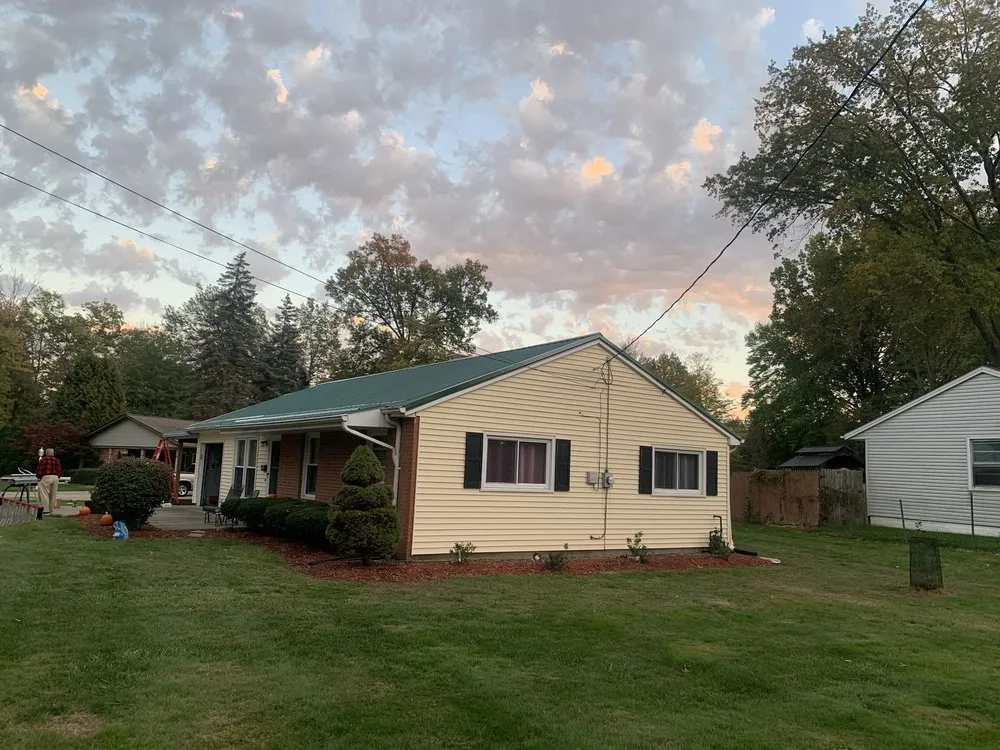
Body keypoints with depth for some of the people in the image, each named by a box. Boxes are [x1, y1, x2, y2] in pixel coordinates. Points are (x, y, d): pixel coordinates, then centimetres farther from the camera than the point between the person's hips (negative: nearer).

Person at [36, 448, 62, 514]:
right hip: (55, 477, 5)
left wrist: (38, 477, 9)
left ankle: (46, 510, -8)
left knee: (44, 494, -2)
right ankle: (51, 510, 17)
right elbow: (59, 471, 10)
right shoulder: (57, 460, 11)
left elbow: (39, 470, -5)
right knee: (53, 495, 11)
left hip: (46, 477, -5)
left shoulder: (43, 460, -2)